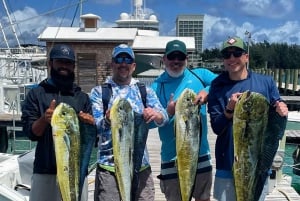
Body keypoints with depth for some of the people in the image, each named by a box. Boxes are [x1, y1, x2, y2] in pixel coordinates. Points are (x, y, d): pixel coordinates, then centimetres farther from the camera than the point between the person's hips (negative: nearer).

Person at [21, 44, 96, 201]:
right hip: (45, 170, -1)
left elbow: (91, 137, 9)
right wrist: (44, 119, -22)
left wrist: (90, 124, -14)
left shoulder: (82, 97, 11)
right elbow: (31, 132, -1)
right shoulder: (36, 94, 6)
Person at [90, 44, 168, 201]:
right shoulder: (99, 92, 2)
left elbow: (164, 117, -5)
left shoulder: (145, 91, 7)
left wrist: (156, 115, -28)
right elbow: (94, 127, -8)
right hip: (108, 167, -2)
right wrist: (106, 121, -30)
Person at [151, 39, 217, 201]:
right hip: (172, 158, -2)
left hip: (201, 153, 2)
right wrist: (168, 113, -24)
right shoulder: (157, 86, -3)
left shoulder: (200, 75, 3)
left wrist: (207, 91, -25)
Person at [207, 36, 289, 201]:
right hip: (228, 163, 0)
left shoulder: (266, 82, 0)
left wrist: (282, 112, -16)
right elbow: (216, 128, -5)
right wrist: (229, 109, -23)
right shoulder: (218, 86, -2)